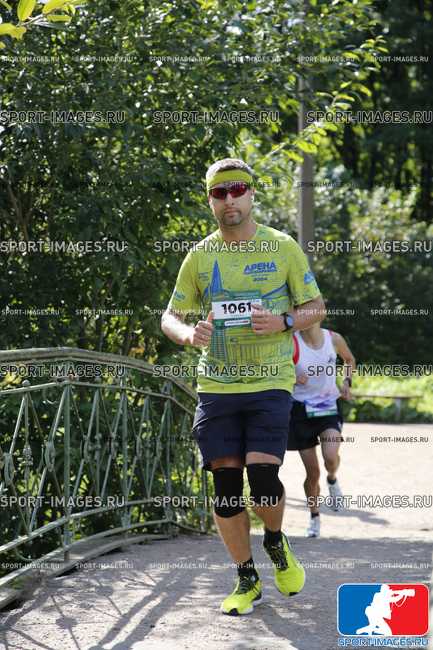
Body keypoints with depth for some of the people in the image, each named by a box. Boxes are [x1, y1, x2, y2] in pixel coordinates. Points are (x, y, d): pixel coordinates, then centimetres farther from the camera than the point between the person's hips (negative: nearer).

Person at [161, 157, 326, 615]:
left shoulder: (282, 247, 2)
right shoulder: (199, 256, 6)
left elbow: (316, 307, 7)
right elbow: (170, 316, 10)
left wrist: (283, 322, -14)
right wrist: (188, 333, -14)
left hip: (270, 382, -2)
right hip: (216, 385, 2)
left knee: (263, 475, -16)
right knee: (225, 481, 1)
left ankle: (276, 543, 18)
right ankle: (247, 580, 16)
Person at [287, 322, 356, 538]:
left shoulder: (334, 339, -2)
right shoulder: (291, 343, -11)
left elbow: (349, 360, 19)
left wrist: (347, 382, 3)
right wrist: (292, 377, -23)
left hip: (329, 407, 1)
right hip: (301, 409, -1)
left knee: (331, 457, -24)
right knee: (312, 472, 0)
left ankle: (332, 480, 13)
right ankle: (314, 516, 23)